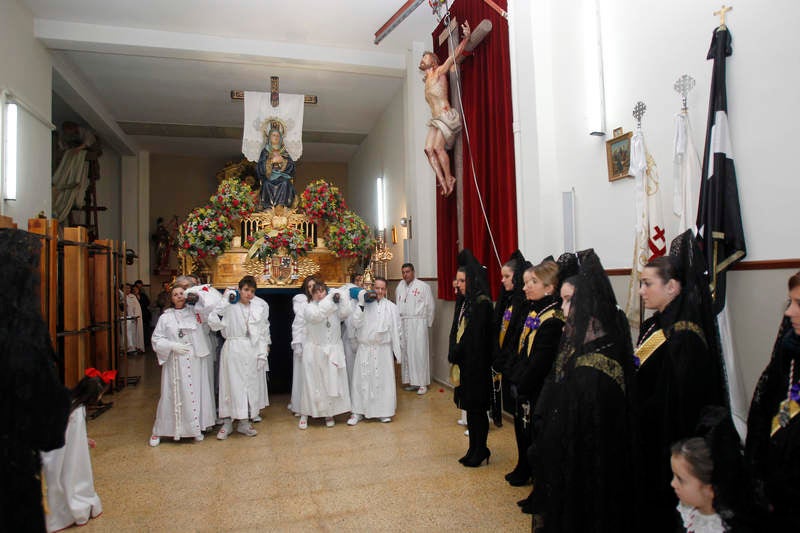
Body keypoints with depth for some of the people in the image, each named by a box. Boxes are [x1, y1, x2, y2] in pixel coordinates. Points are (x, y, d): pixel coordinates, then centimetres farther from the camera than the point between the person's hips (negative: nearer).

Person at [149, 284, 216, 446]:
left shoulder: (193, 314, 6)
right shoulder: (165, 317, 3)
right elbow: (156, 340, 2)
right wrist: (172, 346, -12)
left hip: (193, 361, 1)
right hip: (174, 361, -1)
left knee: (194, 392, 3)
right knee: (172, 395, 1)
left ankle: (195, 428, 18)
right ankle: (158, 431, 16)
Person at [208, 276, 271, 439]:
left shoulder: (261, 306, 1)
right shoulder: (229, 305, -8)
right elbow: (214, 322, -18)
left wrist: (264, 348, 7)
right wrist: (223, 301, -18)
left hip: (253, 350, 4)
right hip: (233, 348, -3)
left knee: (250, 384, 10)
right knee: (232, 384, 1)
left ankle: (244, 423, 23)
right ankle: (227, 423, 14)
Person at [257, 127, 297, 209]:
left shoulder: (284, 151, 18)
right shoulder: (265, 151, 13)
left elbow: (291, 166, 6)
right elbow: (260, 167, 1)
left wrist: (283, 161, -11)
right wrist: (271, 161, -12)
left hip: (282, 175, 1)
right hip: (268, 176, -1)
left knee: (285, 183, -34)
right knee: (267, 184, -35)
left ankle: (281, 205, -40)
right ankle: (269, 207, -37)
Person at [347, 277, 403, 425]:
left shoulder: (391, 307, 2)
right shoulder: (364, 304, 1)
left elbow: (396, 330, 5)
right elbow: (355, 323, -8)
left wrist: (397, 351, 5)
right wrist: (361, 304, -16)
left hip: (383, 349, 0)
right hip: (364, 348, 0)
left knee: (383, 380, 6)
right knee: (361, 380, 4)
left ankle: (384, 412, 20)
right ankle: (357, 412, 15)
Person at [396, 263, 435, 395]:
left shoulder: (423, 286, -3)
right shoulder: (400, 287, 9)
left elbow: (430, 306, 0)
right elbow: (397, 305, 10)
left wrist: (428, 323, 4)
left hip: (418, 323, -4)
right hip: (403, 324, 4)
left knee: (419, 352, -4)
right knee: (406, 352, 7)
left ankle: (422, 383, 5)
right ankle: (412, 381, 18)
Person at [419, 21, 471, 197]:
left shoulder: (439, 72, 2)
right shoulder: (427, 81, 22)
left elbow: (455, 54, -9)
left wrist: (466, 38, -17)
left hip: (446, 116, -8)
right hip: (435, 119, 8)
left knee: (438, 147, -19)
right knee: (429, 148, -7)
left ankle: (449, 178, -8)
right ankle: (442, 181, -8)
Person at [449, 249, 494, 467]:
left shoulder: (482, 303, -15)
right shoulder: (465, 302, 11)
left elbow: (476, 337, -19)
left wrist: (455, 354, -13)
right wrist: (454, 354, 0)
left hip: (476, 364, -8)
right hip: (464, 363, 8)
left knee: (476, 408, 2)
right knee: (470, 408, 14)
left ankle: (480, 451, 16)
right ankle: (475, 449, 24)